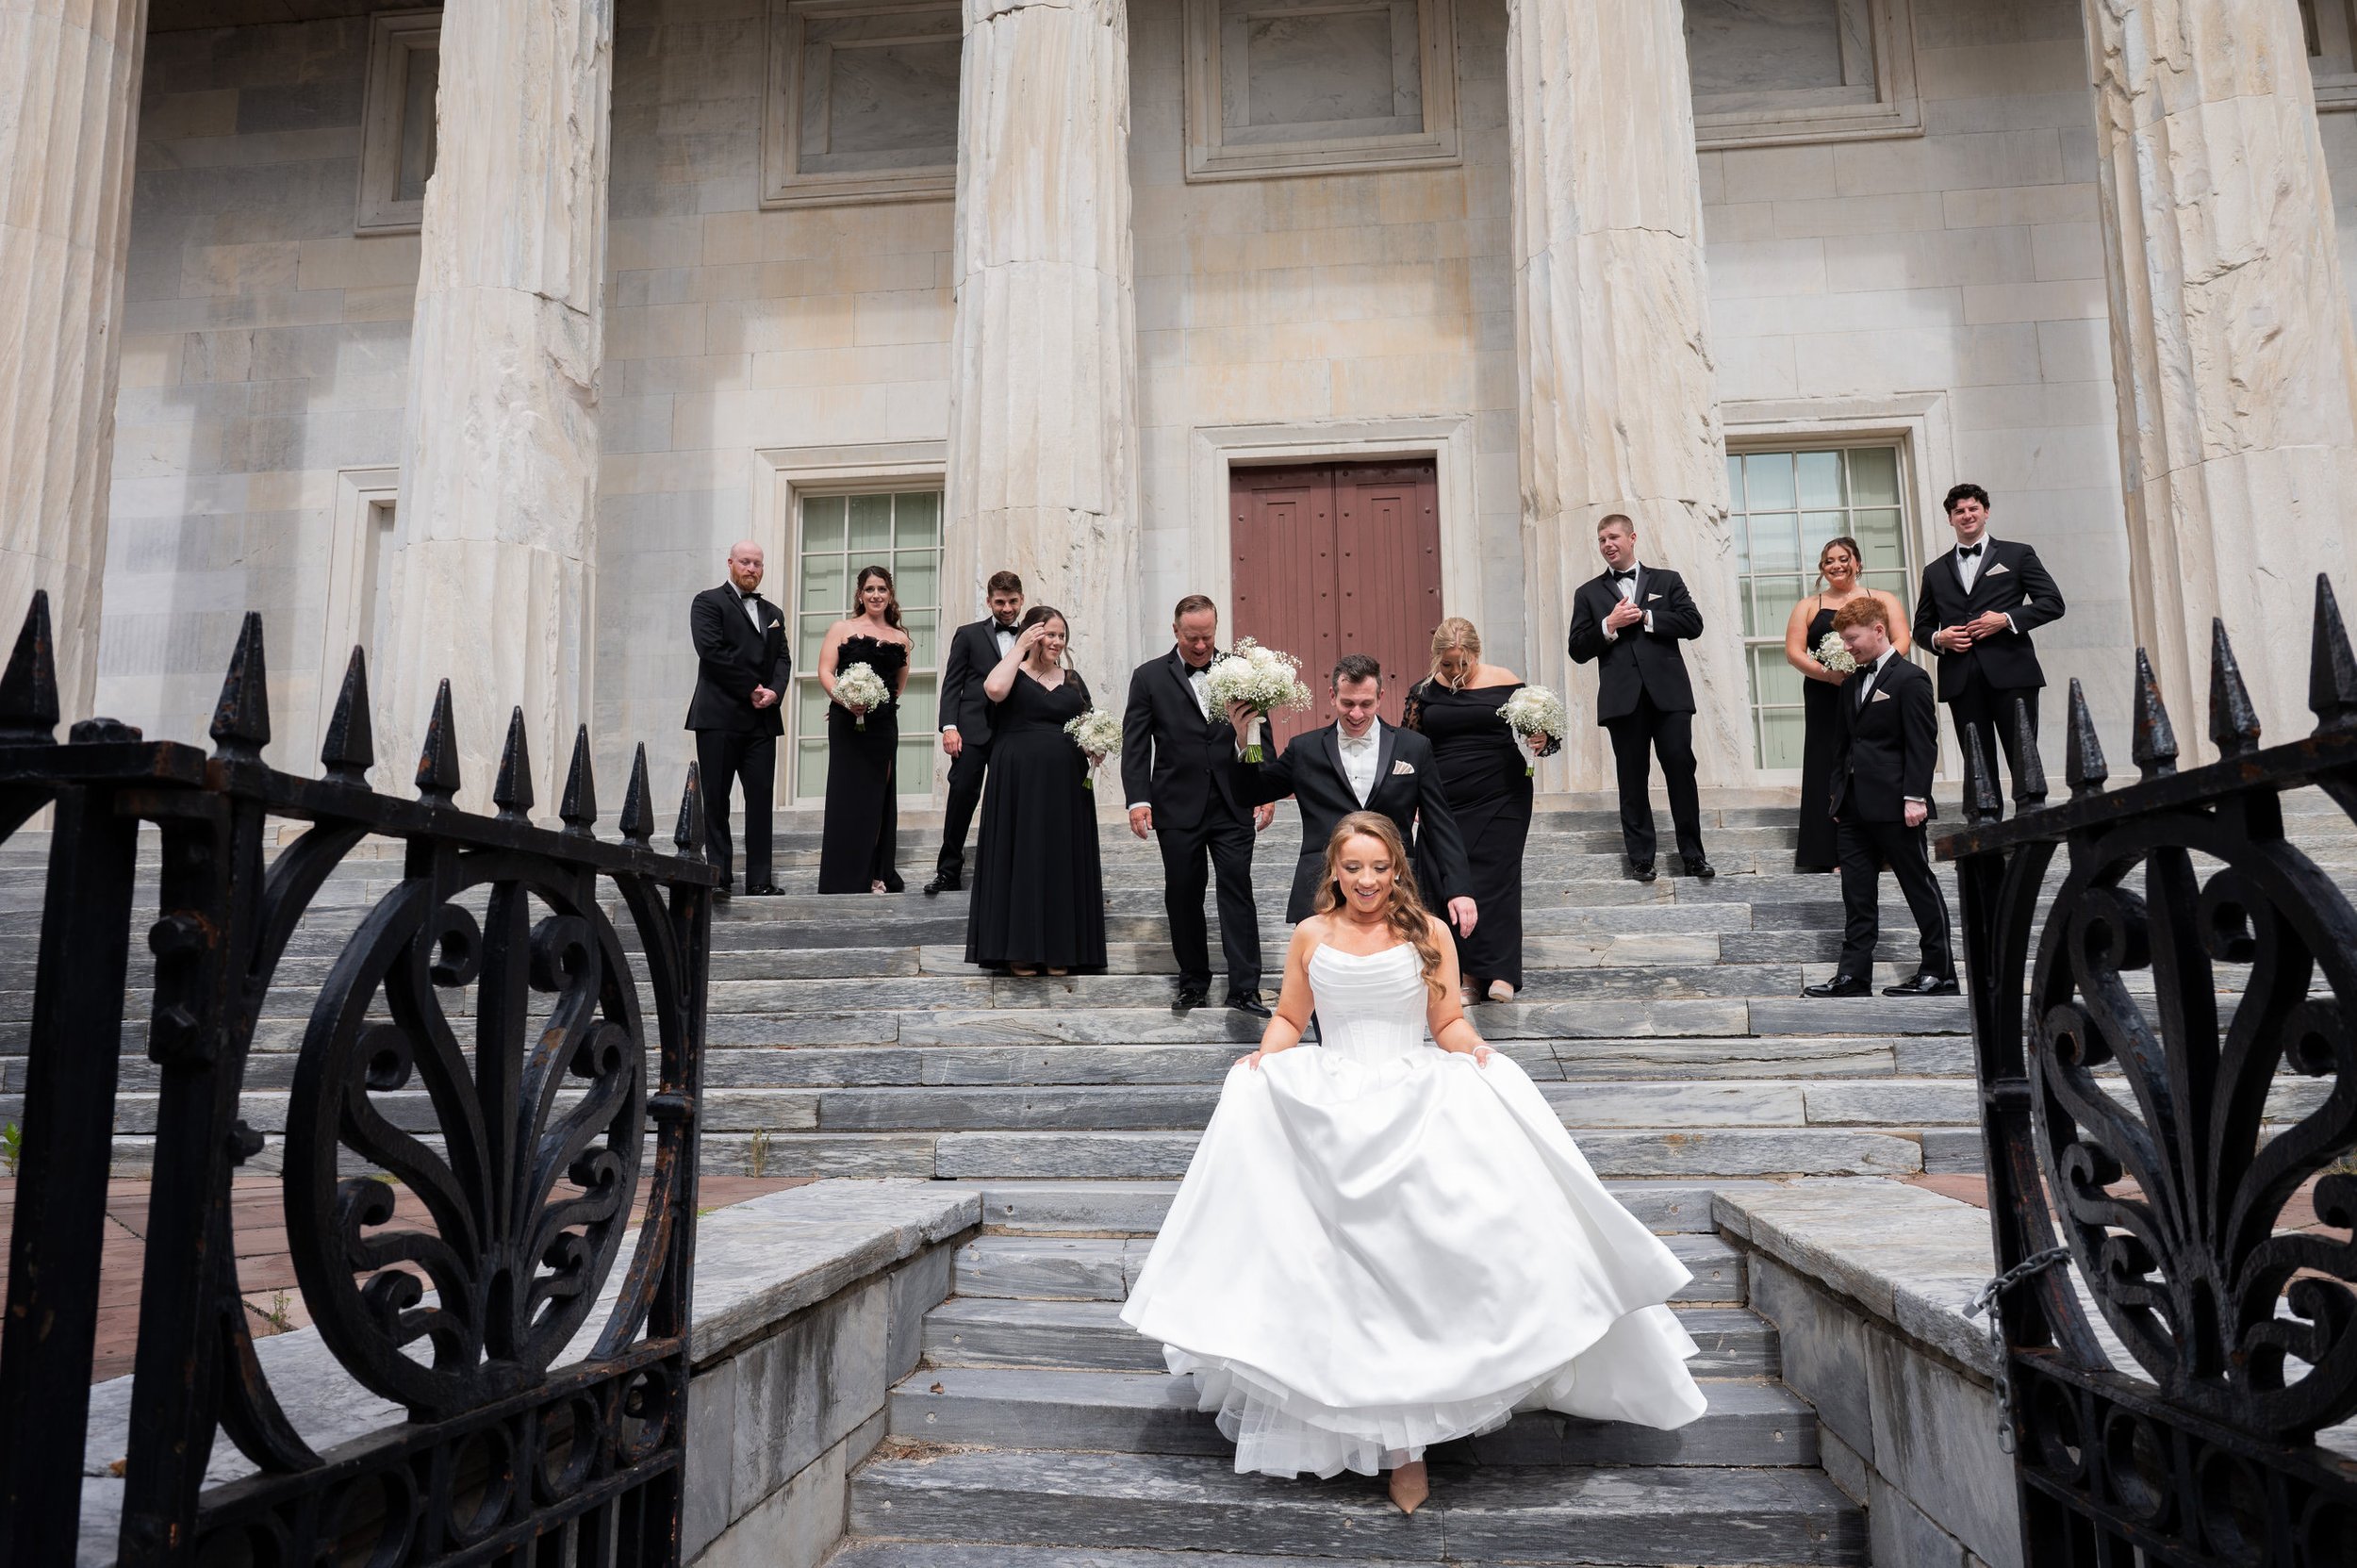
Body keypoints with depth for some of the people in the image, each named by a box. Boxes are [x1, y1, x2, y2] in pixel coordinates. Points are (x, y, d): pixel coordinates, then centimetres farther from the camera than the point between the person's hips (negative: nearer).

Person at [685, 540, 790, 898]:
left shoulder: (773, 613, 22)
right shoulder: (709, 602, 4)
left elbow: (783, 658, 13)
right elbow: (711, 650, -10)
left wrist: (774, 691, -8)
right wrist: (751, 689, -10)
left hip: (762, 719, 5)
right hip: (719, 717, -5)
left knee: (761, 798, 1)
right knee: (716, 801, -1)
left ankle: (760, 879, 3)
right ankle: (719, 877, 3)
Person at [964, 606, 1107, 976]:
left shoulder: (1073, 679, 15)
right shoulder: (1012, 672, 2)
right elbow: (994, 689, -21)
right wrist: (1020, 648, -11)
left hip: (1065, 785, 4)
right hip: (1018, 782, -4)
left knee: (1062, 858, 6)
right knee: (1021, 856, -1)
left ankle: (1059, 949, 13)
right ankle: (1020, 949, 6)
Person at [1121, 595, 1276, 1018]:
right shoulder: (1150, 677, 3)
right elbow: (1135, 743, 0)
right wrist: (1138, 799, -9)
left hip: (1233, 805, 0)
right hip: (1177, 807, 0)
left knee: (1237, 889, -3)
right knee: (1183, 896, 7)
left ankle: (1244, 987, 0)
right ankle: (1194, 981, 20)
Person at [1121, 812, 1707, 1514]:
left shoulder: (1428, 933, 6)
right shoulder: (1310, 937, 9)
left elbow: (1448, 1023, 8)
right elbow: (1288, 1019, 18)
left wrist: (1473, 1050, -12)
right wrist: (1266, 1056, -1)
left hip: (1418, 1101, -1)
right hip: (1331, 1112, 1)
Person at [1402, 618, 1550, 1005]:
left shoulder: (1504, 682, 0)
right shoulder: (1426, 690, 4)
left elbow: (1544, 729, 7)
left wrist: (1543, 742, -15)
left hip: (1501, 799, -2)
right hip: (1445, 805, 2)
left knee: (1495, 878, -5)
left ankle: (1500, 974, -2)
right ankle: (1468, 976, 9)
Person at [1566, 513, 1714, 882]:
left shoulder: (1667, 581, 13)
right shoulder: (1589, 594, 13)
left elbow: (1693, 624, 1)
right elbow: (1578, 650, 6)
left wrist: (1646, 617, -6)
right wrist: (1609, 625, -9)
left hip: (1669, 693, 0)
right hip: (1622, 698, 1)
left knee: (1681, 769, -3)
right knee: (1633, 778, 3)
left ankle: (1693, 853, 6)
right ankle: (1640, 858, 8)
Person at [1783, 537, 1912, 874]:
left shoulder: (1883, 600, 13)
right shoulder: (1808, 607, 13)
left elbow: (1902, 641, 3)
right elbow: (1793, 652, 3)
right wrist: (1830, 674, -13)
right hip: (1826, 701, 0)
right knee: (1827, 770, -5)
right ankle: (1826, 853, -5)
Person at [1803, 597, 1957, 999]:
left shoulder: (1910, 679, -9)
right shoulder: (1851, 683, 15)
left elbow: (1922, 744, -13)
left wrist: (1915, 796, -18)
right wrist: (1839, 793, 16)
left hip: (1894, 806, -8)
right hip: (1855, 806, 8)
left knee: (1919, 885, 3)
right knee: (1857, 891, 7)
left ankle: (1940, 972, 11)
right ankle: (1853, 974, 10)